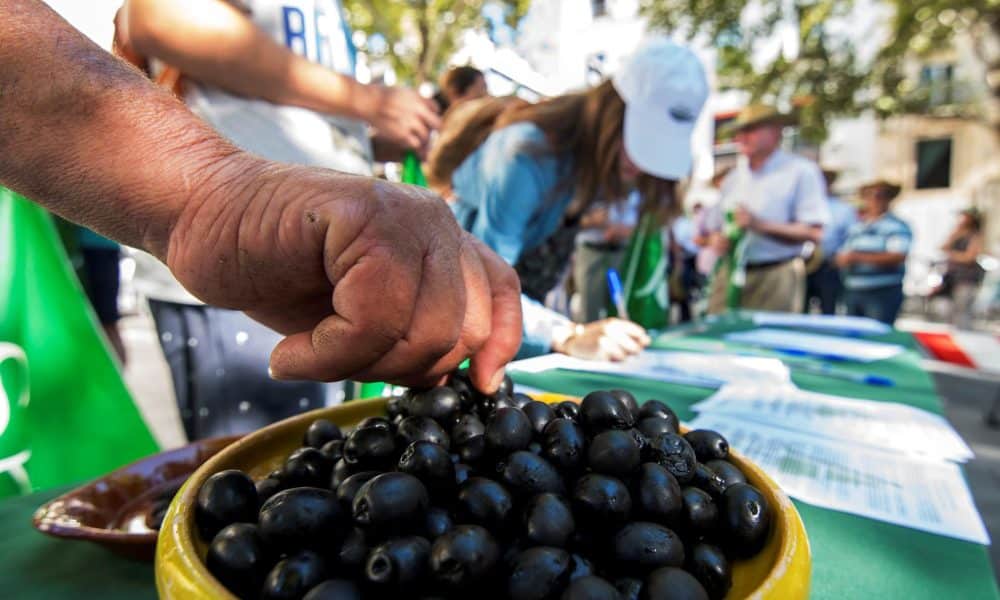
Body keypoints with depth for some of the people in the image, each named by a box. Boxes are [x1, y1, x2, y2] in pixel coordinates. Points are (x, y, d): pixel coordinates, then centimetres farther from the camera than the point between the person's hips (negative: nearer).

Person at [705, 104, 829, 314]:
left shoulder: (801, 171, 1)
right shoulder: (733, 177, 19)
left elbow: (814, 233, -7)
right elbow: (717, 228, 23)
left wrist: (761, 225, -16)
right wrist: (718, 241, -1)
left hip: (774, 279, -5)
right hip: (729, 275, 5)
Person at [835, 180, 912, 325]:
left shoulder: (897, 227, -3)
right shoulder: (855, 227, 17)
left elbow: (897, 257, -16)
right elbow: (842, 255, 19)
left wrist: (859, 257, -19)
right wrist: (843, 259, -5)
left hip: (884, 294, -6)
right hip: (852, 292, 6)